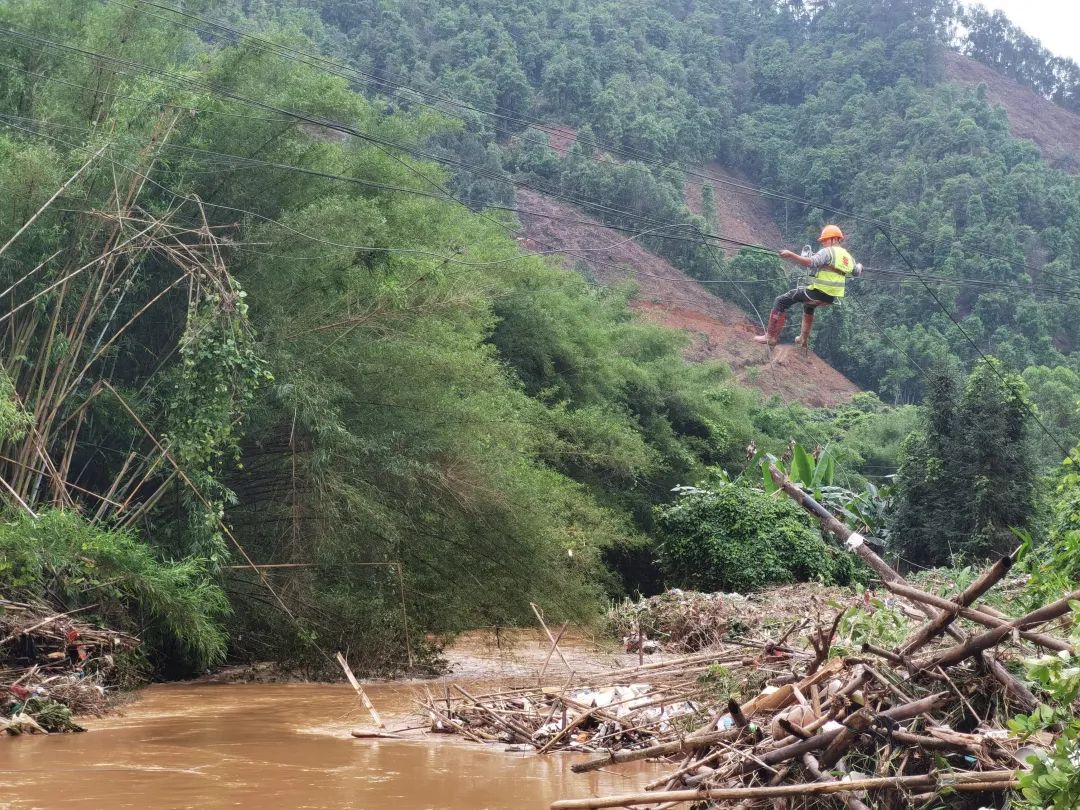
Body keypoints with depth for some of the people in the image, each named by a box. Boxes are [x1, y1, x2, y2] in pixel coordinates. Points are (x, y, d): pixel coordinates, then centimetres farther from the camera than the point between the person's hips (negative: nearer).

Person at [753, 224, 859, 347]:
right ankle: (804, 338, 43)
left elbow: (811, 262, -28)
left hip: (818, 293, -8)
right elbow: (856, 271, 28)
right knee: (809, 305, 41)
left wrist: (791, 255, -32)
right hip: (832, 298, 8)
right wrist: (859, 267, 52)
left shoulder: (828, 252, -12)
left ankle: (771, 336, -5)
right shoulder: (847, 256, 12)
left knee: (781, 302, 0)